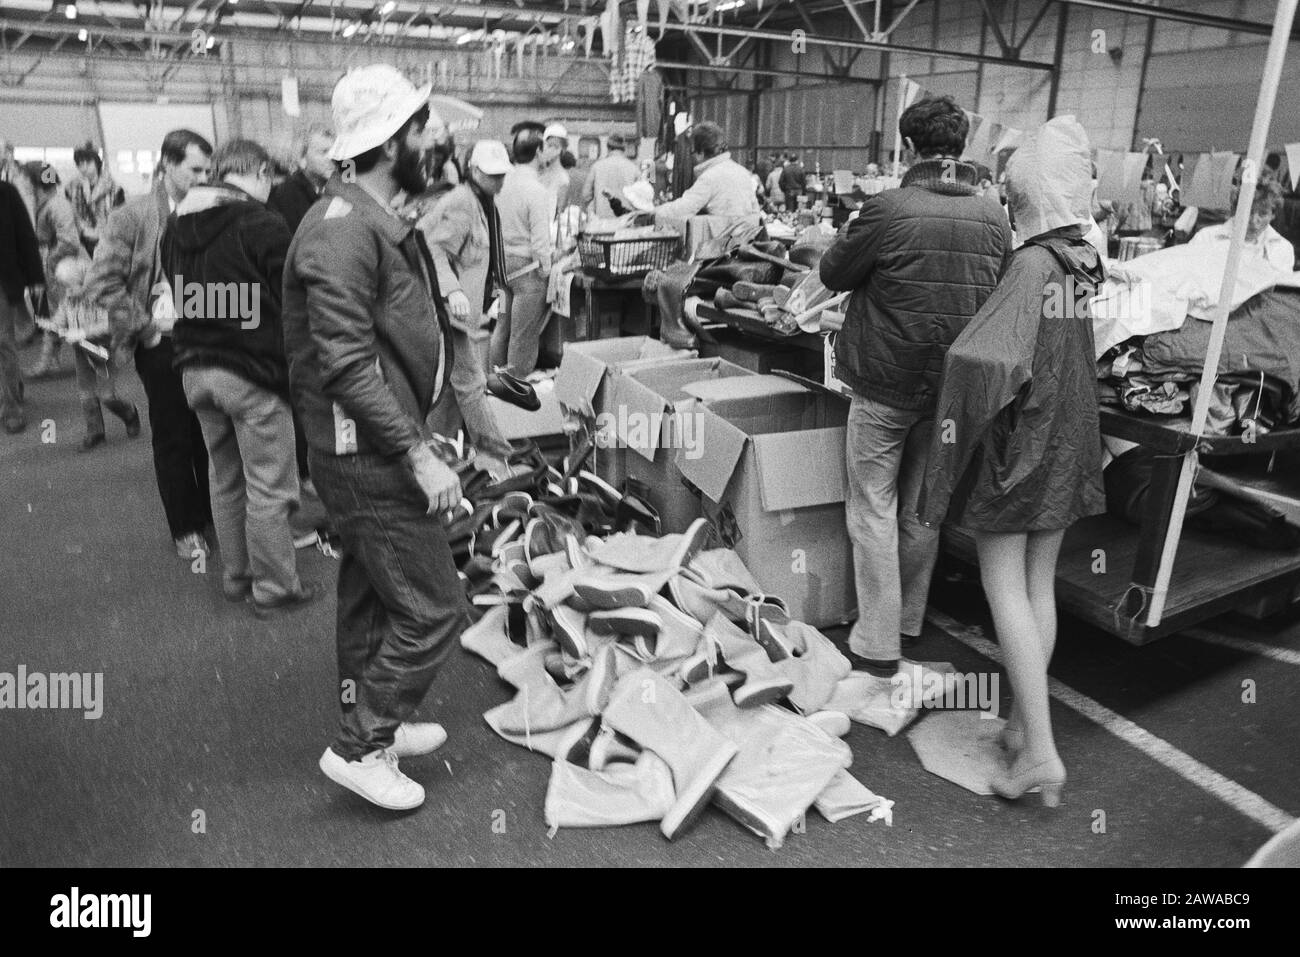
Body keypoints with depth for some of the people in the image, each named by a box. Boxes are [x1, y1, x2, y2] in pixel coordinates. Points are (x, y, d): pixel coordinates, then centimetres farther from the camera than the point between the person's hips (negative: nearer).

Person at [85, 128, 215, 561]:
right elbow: (102, 284, -6)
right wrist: (143, 324, -8)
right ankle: (185, 529, 19)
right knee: (172, 439, 7)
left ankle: (216, 515, 25)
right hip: (162, 343, -3)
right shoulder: (132, 216, -5)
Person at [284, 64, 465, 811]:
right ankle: (362, 747, 12)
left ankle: (373, 724, 36)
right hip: (368, 451, -10)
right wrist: (418, 454, -27)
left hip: (377, 447, 10)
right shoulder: (342, 229, -19)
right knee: (433, 608, -4)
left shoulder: (379, 220, 14)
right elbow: (347, 364, -25)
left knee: (372, 595, 20)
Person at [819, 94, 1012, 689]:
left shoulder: (888, 210, -17)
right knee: (922, 508, 17)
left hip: (885, 384, -5)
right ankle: (909, 623, 33)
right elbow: (999, 296, 10)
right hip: (952, 388, 5)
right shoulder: (993, 217, -2)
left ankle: (879, 649, 8)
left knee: (874, 511, 5)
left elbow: (832, 273, -5)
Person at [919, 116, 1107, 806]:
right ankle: (1024, 725, 25)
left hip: (1016, 441, -7)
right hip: (1068, 444, 8)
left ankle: (1041, 752, 0)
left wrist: (962, 430, -16)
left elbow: (981, 359, -30)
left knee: (1004, 587, -1)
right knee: (1040, 584, 13)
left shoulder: (1032, 264, -19)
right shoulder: (1084, 260, 3)